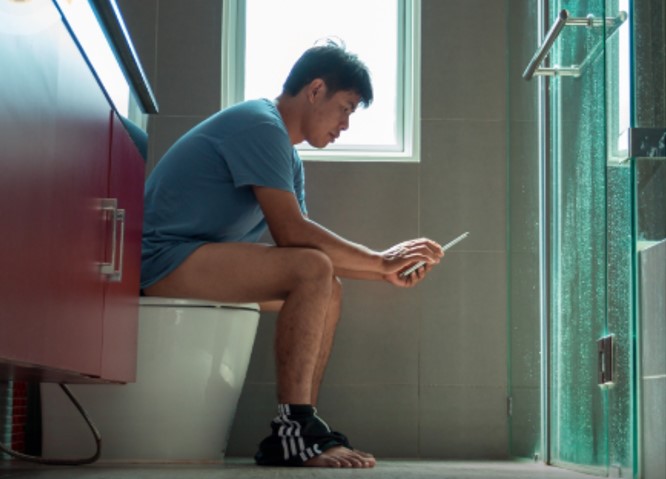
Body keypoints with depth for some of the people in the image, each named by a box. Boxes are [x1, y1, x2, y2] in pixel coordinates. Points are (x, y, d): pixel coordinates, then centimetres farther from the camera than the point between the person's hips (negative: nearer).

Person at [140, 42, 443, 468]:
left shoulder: (289, 157, 18)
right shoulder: (260, 124, -14)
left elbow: (303, 245, 12)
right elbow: (291, 232, -22)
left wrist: (386, 270, 1)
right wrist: (380, 261, -14)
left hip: (197, 263, 11)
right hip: (163, 258, -11)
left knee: (327, 288, 7)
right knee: (311, 271, -25)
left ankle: (298, 434, -2)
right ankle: (293, 427, -24)